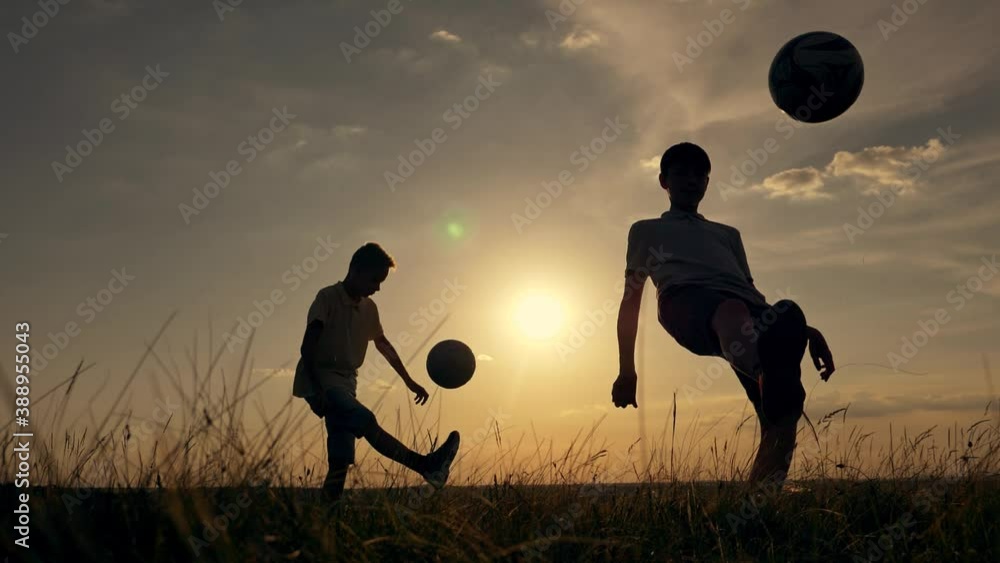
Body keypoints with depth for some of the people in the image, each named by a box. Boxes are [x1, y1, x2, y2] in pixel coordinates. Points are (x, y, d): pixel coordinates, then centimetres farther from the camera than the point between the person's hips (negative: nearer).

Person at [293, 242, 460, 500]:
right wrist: (317, 390, -26)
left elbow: (383, 343, 28)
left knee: (341, 458, -2)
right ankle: (424, 465, -29)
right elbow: (308, 345, -16)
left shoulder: (369, 308, 13)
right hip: (319, 381, -8)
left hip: (346, 383, 8)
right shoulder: (328, 298, -8)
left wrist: (409, 381, 30)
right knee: (365, 420, -27)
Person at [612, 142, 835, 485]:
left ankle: (763, 488, -37)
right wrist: (627, 370, 16)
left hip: (750, 312, 3)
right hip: (686, 299, -3)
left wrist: (804, 330, 15)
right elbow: (631, 299, 27)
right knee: (731, 312, -41)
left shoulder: (728, 234, 44)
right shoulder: (647, 231, 35)